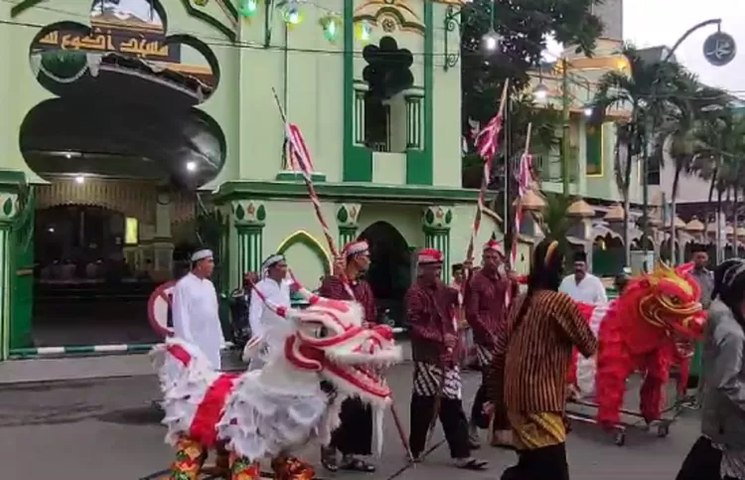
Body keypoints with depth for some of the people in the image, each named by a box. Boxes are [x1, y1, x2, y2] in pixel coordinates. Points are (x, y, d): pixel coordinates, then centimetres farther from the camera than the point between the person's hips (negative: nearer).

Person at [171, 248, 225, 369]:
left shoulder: (209, 285, 14)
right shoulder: (183, 285, -9)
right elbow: (181, 317, -13)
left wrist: (220, 340, 13)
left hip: (212, 345, 7)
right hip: (194, 345, -7)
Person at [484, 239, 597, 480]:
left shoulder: (519, 302, 10)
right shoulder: (561, 302, -10)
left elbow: (499, 355, 13)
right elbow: (589, 347, -1)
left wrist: (496, 397, 21)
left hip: (516, 399, 8)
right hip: (540, 404, -8)